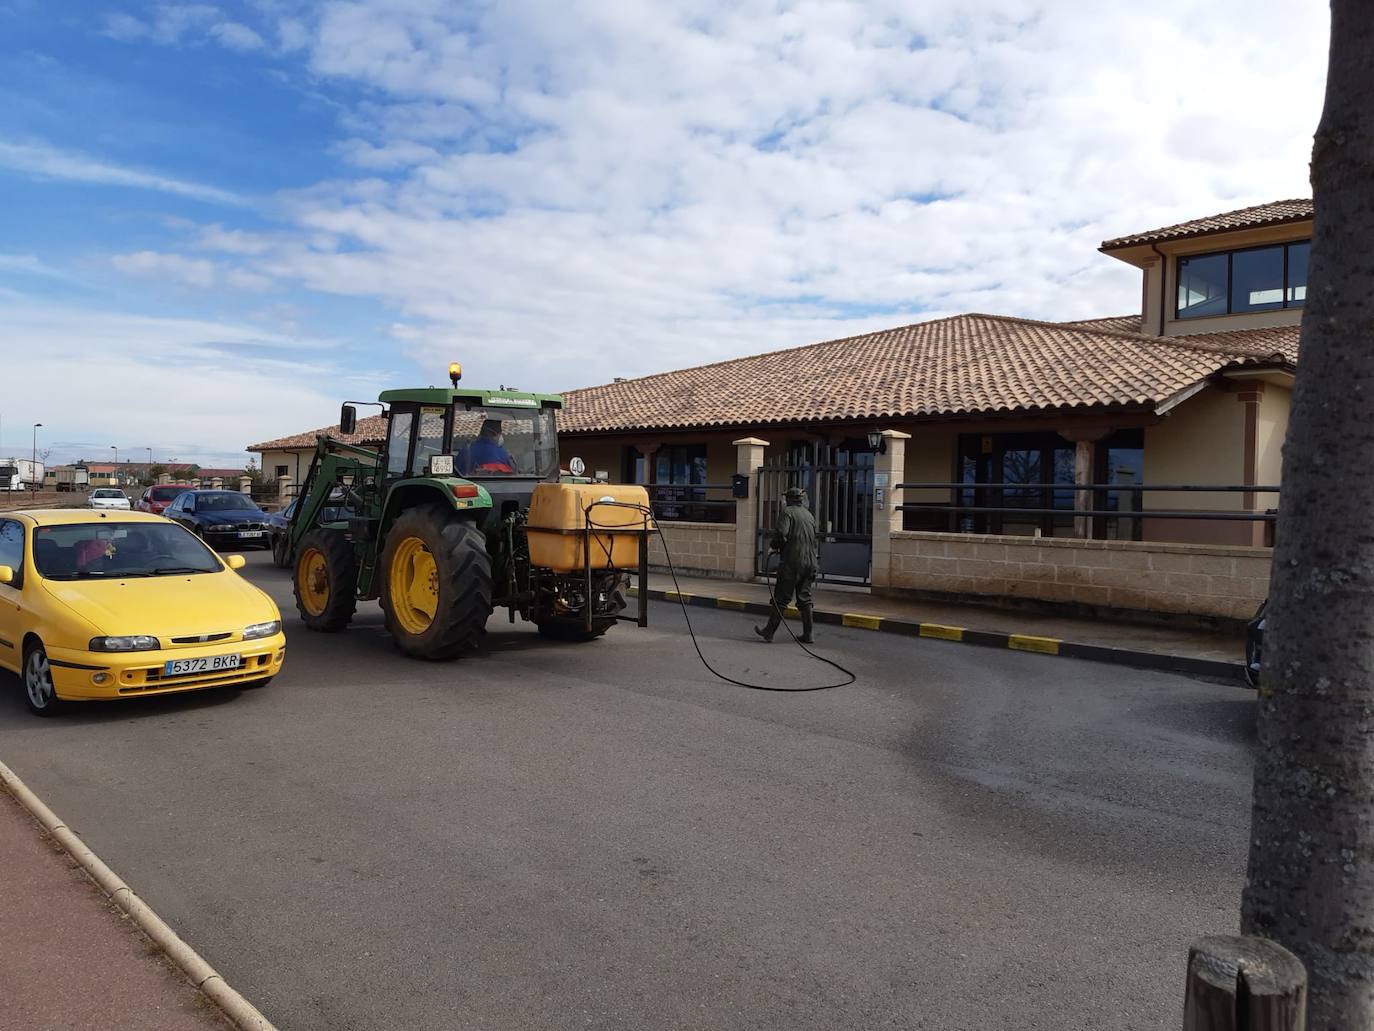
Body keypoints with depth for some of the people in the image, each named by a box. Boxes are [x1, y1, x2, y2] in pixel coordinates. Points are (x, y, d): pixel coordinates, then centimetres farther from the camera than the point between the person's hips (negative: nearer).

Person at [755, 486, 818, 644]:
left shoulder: (787, 511, -7)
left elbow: (781, 534, -19)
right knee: (805, 599, 11)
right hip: (810, 562, 6)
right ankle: (807, 635, 11)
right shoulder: (809, 514, 15)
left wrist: (775, 547, -2)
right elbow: (813, 538, 17)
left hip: (792, 561, -6)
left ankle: (769, 631, 8)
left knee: (781, 598, 0)